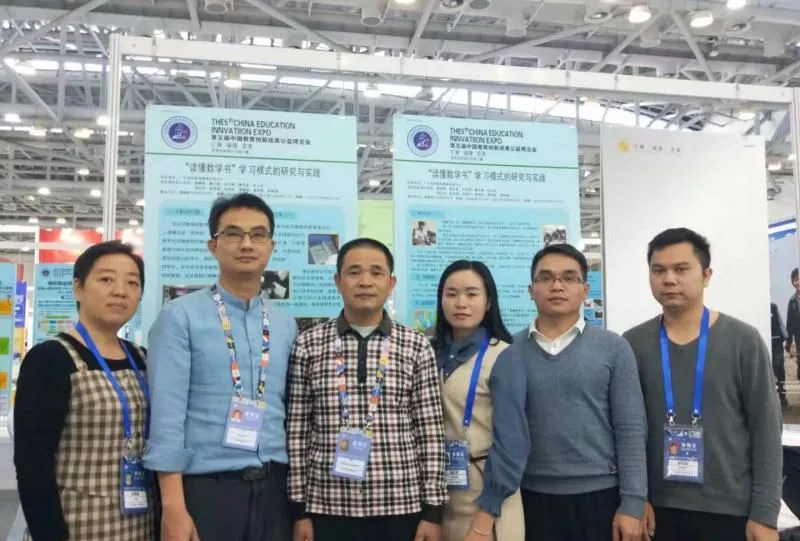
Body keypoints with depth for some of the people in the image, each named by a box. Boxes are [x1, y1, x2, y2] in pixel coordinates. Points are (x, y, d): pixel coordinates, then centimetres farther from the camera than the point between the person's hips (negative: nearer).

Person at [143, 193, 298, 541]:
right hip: (205, 487, -4)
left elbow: (293, 414, 11)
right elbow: (167, 414, -10)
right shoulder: (181, 316, -5)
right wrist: (173, 506, -15)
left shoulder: (287, 326, 9)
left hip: (273, 488, 4)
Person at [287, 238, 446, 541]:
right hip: (329, 507, 0)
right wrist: (299, 508, 1)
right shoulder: (308, 345, 0)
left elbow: (431, 433, 1)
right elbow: (297, 432, 2)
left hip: (400, 506, 0)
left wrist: (433, 510, -2)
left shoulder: (417, 347, 0)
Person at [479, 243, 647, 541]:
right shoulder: (511, 355, 1)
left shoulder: (613, 348, -2)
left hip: (601, 495, -1)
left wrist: (632, 503, -8)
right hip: (535, 498, 1)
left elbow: (630, 429, -3)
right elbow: (506, 433, 0)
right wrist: (488, 507, -5)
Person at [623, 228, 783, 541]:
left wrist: (765, 514, -6)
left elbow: (766, 429, -4)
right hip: (659, 508, 1)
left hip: (731, 509, -1)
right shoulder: (633, 345, -2)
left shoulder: (742, 341, -5)